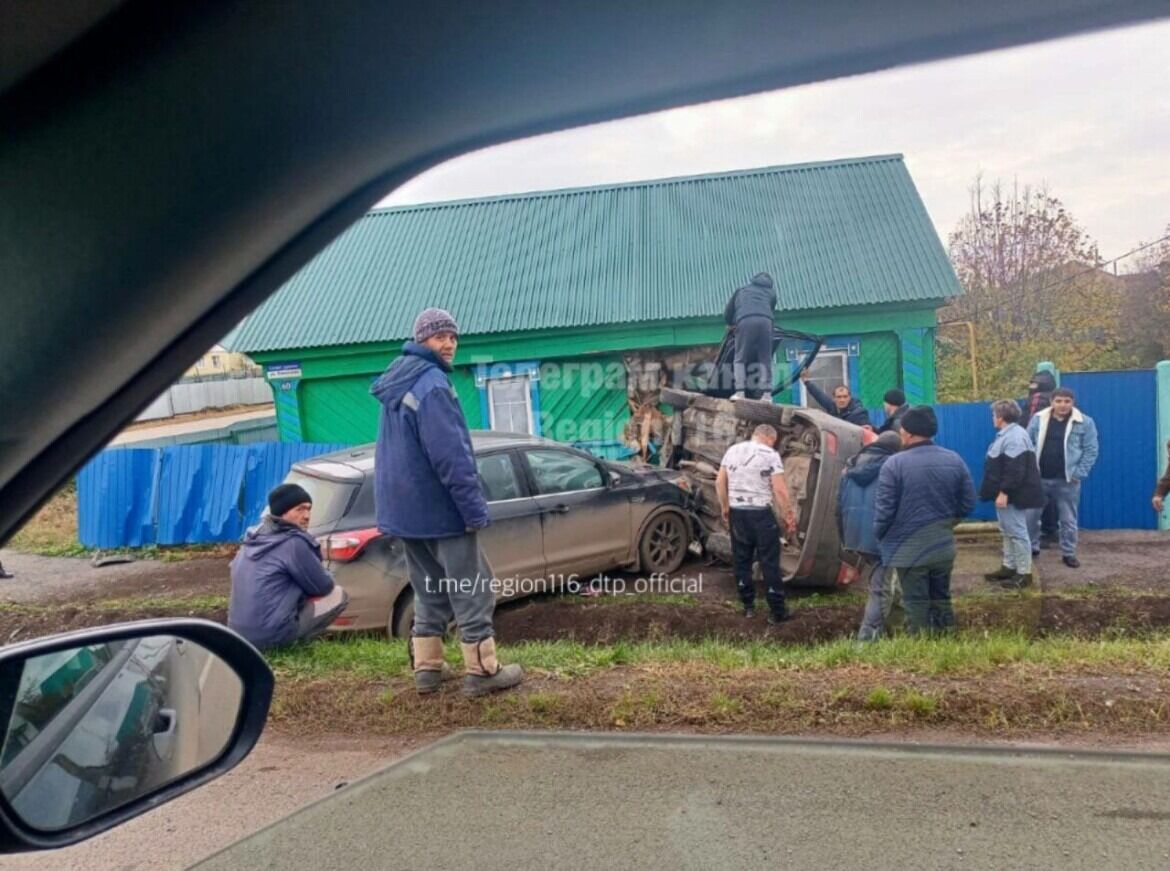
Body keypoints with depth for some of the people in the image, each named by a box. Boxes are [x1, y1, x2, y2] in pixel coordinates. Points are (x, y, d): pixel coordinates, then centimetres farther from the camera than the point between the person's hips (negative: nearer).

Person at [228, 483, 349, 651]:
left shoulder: (255, 537, 10)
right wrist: (325, 577, 18)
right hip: (269, 634, -8)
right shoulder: (293, 542, -14)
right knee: (338, 595, 1)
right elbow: (323, 587, -7)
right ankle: (287, 642, -3)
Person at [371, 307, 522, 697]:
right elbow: (451, 454, -24)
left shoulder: (397, 382, 14)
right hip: (438, 506, -9)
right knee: (471, 589, 1)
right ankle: (482, 671, 7)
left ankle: (426, 668, 21)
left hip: (405, 505, 9)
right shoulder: (432, 384, -18)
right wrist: (475, 507, -20)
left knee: (430, 590, 17)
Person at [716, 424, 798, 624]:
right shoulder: (770, 455, -9)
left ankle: (748, 606, 21)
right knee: (769, 562, 3)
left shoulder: (733, 450, 7)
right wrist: (789, 517, -5)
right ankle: (777, 611, 8)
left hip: (737, 512, 5)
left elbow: (719, 482, 8)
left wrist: (725, 508, 17)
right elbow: (780, 490, -13)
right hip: (761, 513, -5)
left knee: (741, 560, 14)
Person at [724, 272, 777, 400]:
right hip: (765, 321, 1)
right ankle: (766, 393, -4)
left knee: (740, 358, 2)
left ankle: (740, 392, -10)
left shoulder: (742, 290, 33)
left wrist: (731, 324, 49)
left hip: (745, 321, -1)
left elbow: (727, 312, 32)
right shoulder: (771, 292, 33)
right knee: (765, 358, 5)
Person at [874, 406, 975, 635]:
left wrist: (879, 537, 4)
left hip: (909, 549, -5)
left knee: (916, 604, 5)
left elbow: (884, 509, -14)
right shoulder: (954, 460, 0)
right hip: (943, 546, 5)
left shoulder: (895, 464, -15)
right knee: (941, 599, 19)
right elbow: (968, 503, 6)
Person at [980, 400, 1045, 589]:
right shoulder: (1008, 434, 14)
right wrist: (1002, 492, 24)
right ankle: (1009, 567, 27)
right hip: (1006, 494, 11)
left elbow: (1015, 470, -26)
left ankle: (1024, 574, 3)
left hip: (1013, 496, -11)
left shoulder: (1014, 437, -20)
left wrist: (1004, 492, -25)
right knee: (1008, 532, 17)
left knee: (1017, 533, -4)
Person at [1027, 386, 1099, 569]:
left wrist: (1079, 473, -11)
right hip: (1039, 478, 2)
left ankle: (1068, 553, 22)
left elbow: (1091, 450, -4)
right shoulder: (1038, 419, -1)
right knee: (1031, 515, 9)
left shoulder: (1085, 422, -5)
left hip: (1067, 480, -1)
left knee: (1068, 520, 9)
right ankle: (1031, 548, 25)